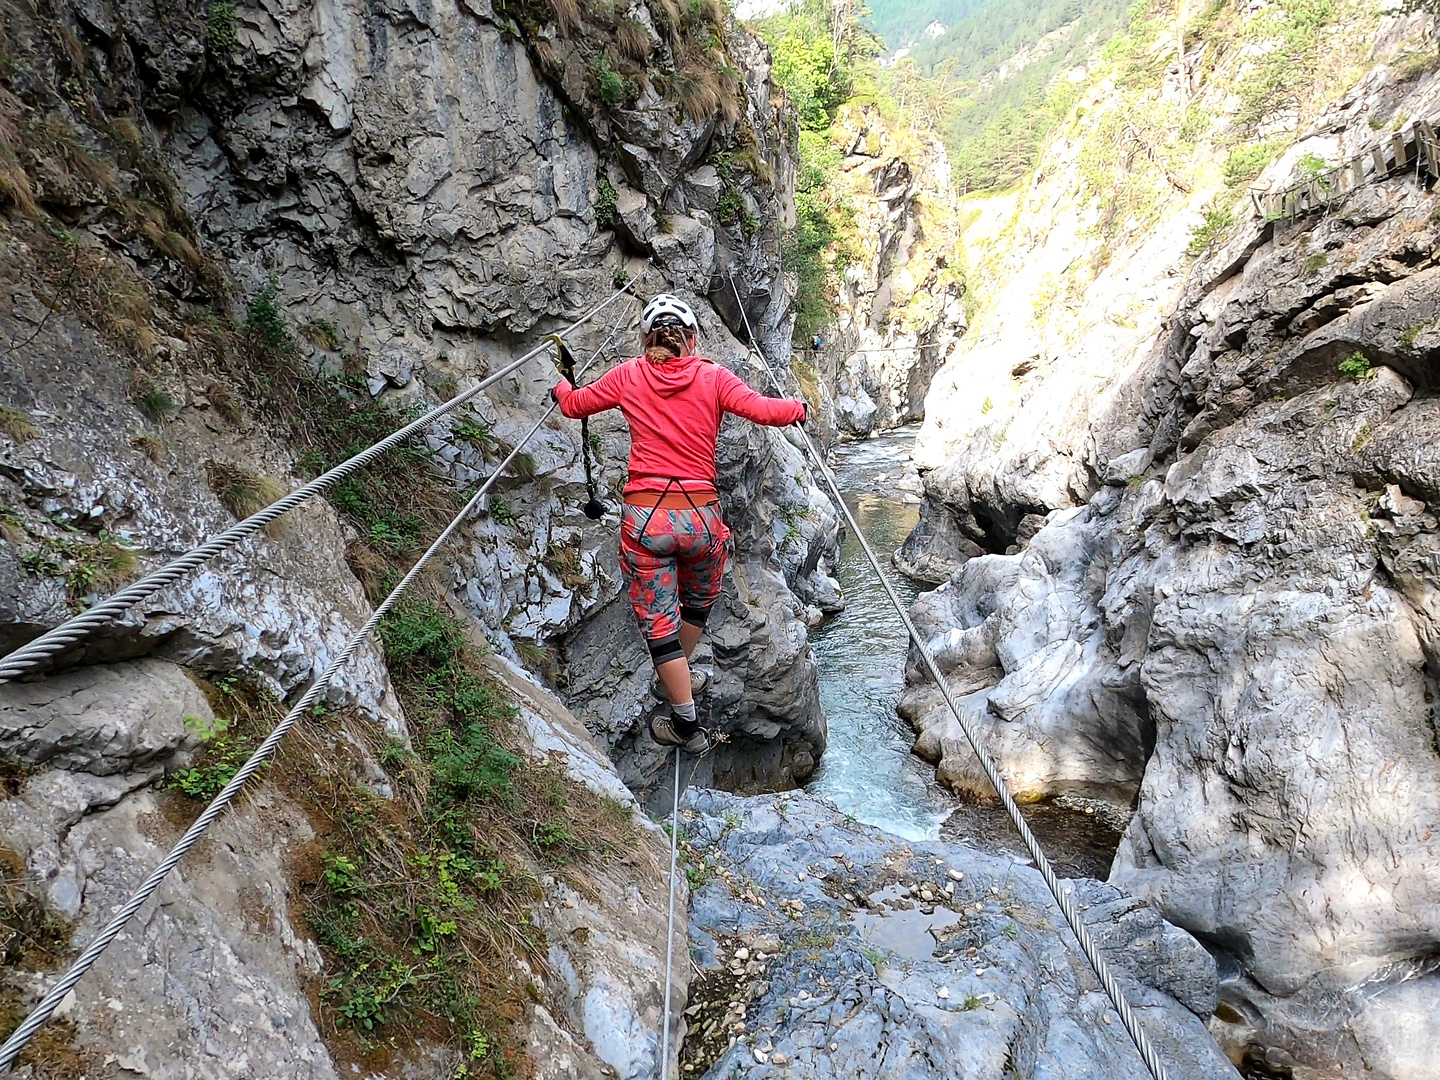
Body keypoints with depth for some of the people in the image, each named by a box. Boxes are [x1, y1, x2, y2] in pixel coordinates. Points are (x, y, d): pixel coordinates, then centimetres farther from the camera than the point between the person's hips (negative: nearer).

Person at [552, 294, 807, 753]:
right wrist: (799, 407, 11)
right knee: (698, 602, 29)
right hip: (701, 515, 1)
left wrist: (562, 386, 39)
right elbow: (763, 410, -10)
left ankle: (687, 725, 18)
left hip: (645, 515, -1)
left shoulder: (628, 376, 5)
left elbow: (573, 404, 17)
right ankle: (680, 676, 50)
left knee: (659, 623, 11)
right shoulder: (712, 376, 1)